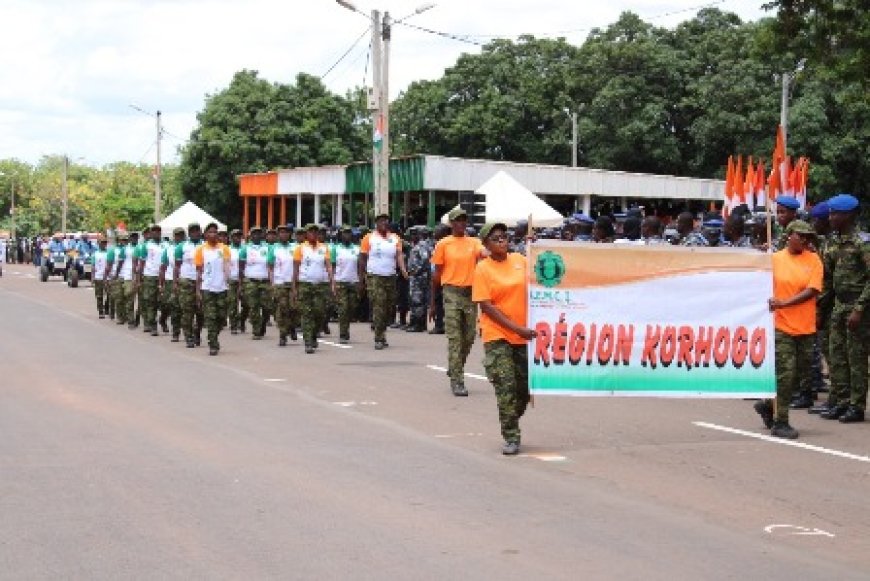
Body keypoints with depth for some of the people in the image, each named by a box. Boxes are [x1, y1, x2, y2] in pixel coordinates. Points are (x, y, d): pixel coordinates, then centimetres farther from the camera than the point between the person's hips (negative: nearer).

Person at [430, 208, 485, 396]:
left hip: (470, 292, 3)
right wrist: (432, 302, 5)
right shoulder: (444, 244, 2)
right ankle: (457, 381, -2)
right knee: (455, 339, -5)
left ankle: (455, 368, 32)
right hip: (452, 292, -3)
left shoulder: (474, 243, 9)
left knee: (469, 337, 8)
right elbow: (437, 274, 5)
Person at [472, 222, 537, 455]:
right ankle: (511, 438, 1)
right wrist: (516, 328, -16)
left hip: (524, 334, 4)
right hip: (497, 335, -4)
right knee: (505, 386, -8)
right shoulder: (483, 268, -5)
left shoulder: (520, 260, 6)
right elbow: (486, 306, -10)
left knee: (525, 386, 7)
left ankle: (511, 424, 31)